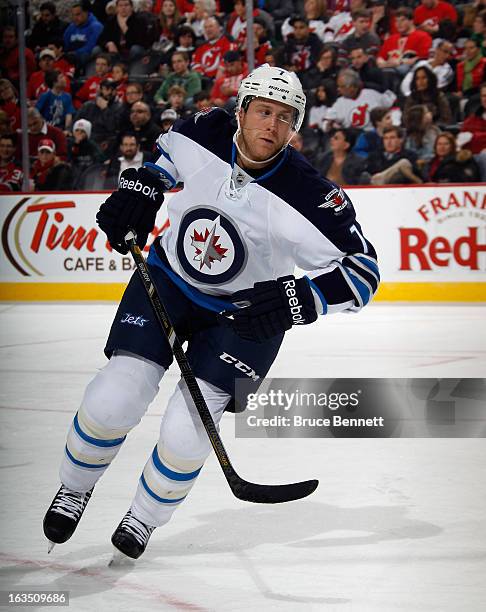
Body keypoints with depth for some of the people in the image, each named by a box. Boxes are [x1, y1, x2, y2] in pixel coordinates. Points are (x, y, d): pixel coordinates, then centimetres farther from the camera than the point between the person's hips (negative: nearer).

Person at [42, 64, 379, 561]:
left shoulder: (310, 197, -26)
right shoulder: (205, 133, -16)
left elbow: (361, 272, -22)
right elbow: (166, 153, 10)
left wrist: (297, 300, -36)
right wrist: (140, 186, -8)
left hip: (246, 312, -2)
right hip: (167, 280, 2)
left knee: (185, 433, -12)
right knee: (113, 402, -10)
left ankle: (146, 516, 20)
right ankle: (74, 487, 22)